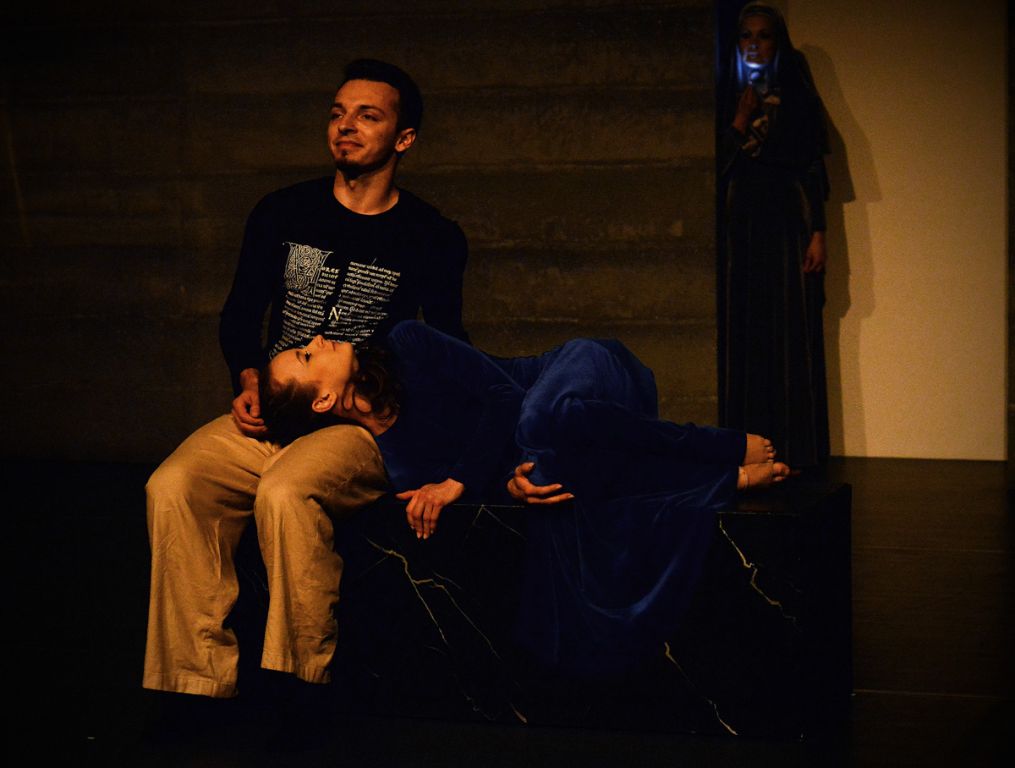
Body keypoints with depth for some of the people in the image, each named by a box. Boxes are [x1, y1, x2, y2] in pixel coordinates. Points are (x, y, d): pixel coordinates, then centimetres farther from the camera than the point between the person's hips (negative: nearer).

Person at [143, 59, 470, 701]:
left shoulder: (431, 239, 6)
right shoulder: (282, 213, 14)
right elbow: (241, 314, 19)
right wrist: (250, 381, -1)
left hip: (364, 425, -4)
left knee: (286, 493, -36)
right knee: (172, 489, -25)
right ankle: (199, 688, -20)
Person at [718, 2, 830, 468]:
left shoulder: (798, 99, 6)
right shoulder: (726, 100, 9)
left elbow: (815, 168, 3)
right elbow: (716, 167, 3)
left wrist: (818, 233, -5)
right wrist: (740, 125, -9)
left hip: (787, 224, -1)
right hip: (739, 225, 1)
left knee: (792, 337, -4)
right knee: (741, 337, -2)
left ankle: (795, 449, -2)